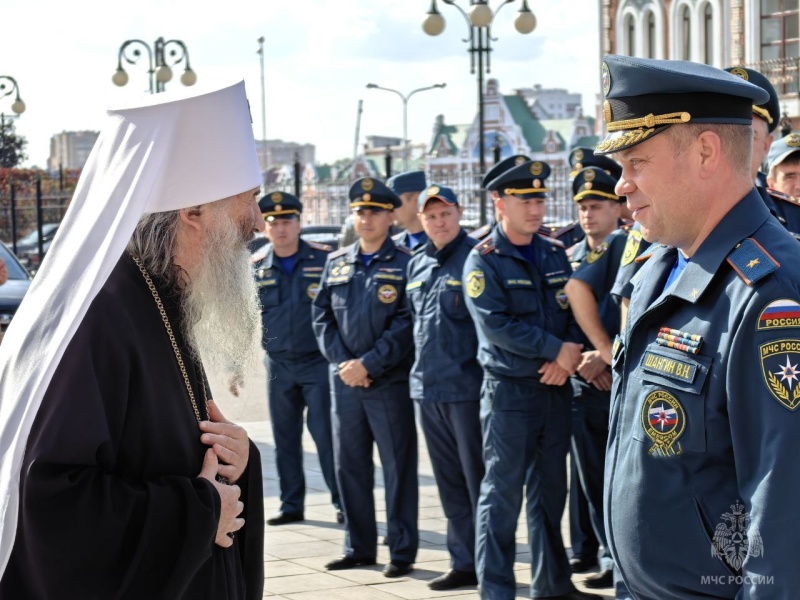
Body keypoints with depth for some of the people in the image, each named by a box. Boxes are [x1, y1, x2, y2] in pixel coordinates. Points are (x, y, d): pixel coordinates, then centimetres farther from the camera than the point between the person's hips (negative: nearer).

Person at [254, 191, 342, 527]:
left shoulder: (324, 259, -3)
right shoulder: (256, 270, 7)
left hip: (318, 363, -4)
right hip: (278, 366, 4)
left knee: (325, 434, -5)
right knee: (285, 439, 8)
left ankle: (342, 502, 4)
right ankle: (291, 505, 16)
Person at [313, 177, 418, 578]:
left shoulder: (404, 264, -3)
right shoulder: (336, 263, 12)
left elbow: (406, 325, -10)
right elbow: (322, 318, 8)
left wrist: (368, 365, -14)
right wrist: (343, 362, -6)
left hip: (390, 381, -5)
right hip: (344, 380, 5)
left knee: (398, 467, 0)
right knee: (349, 466, 9)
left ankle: (402, 552, 7)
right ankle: (358, 547, 19)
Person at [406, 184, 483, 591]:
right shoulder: (417, 265, 13)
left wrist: (487, 373, -11)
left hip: (467, 386, -7)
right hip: (427, 388, 7)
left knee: (478, 481, -2)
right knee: (450, 483, 12)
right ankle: (464, 563, 20)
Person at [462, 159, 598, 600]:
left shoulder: (555, 254, 10)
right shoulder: (483, 261, -8)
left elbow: (576, 310, 8)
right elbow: (496, 325, -17)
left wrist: (570, 354, -11)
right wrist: (557, 349, -17)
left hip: (556, 387, 6)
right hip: (509, 391, -6)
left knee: (551, 489, 13)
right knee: (503, 493, -3)